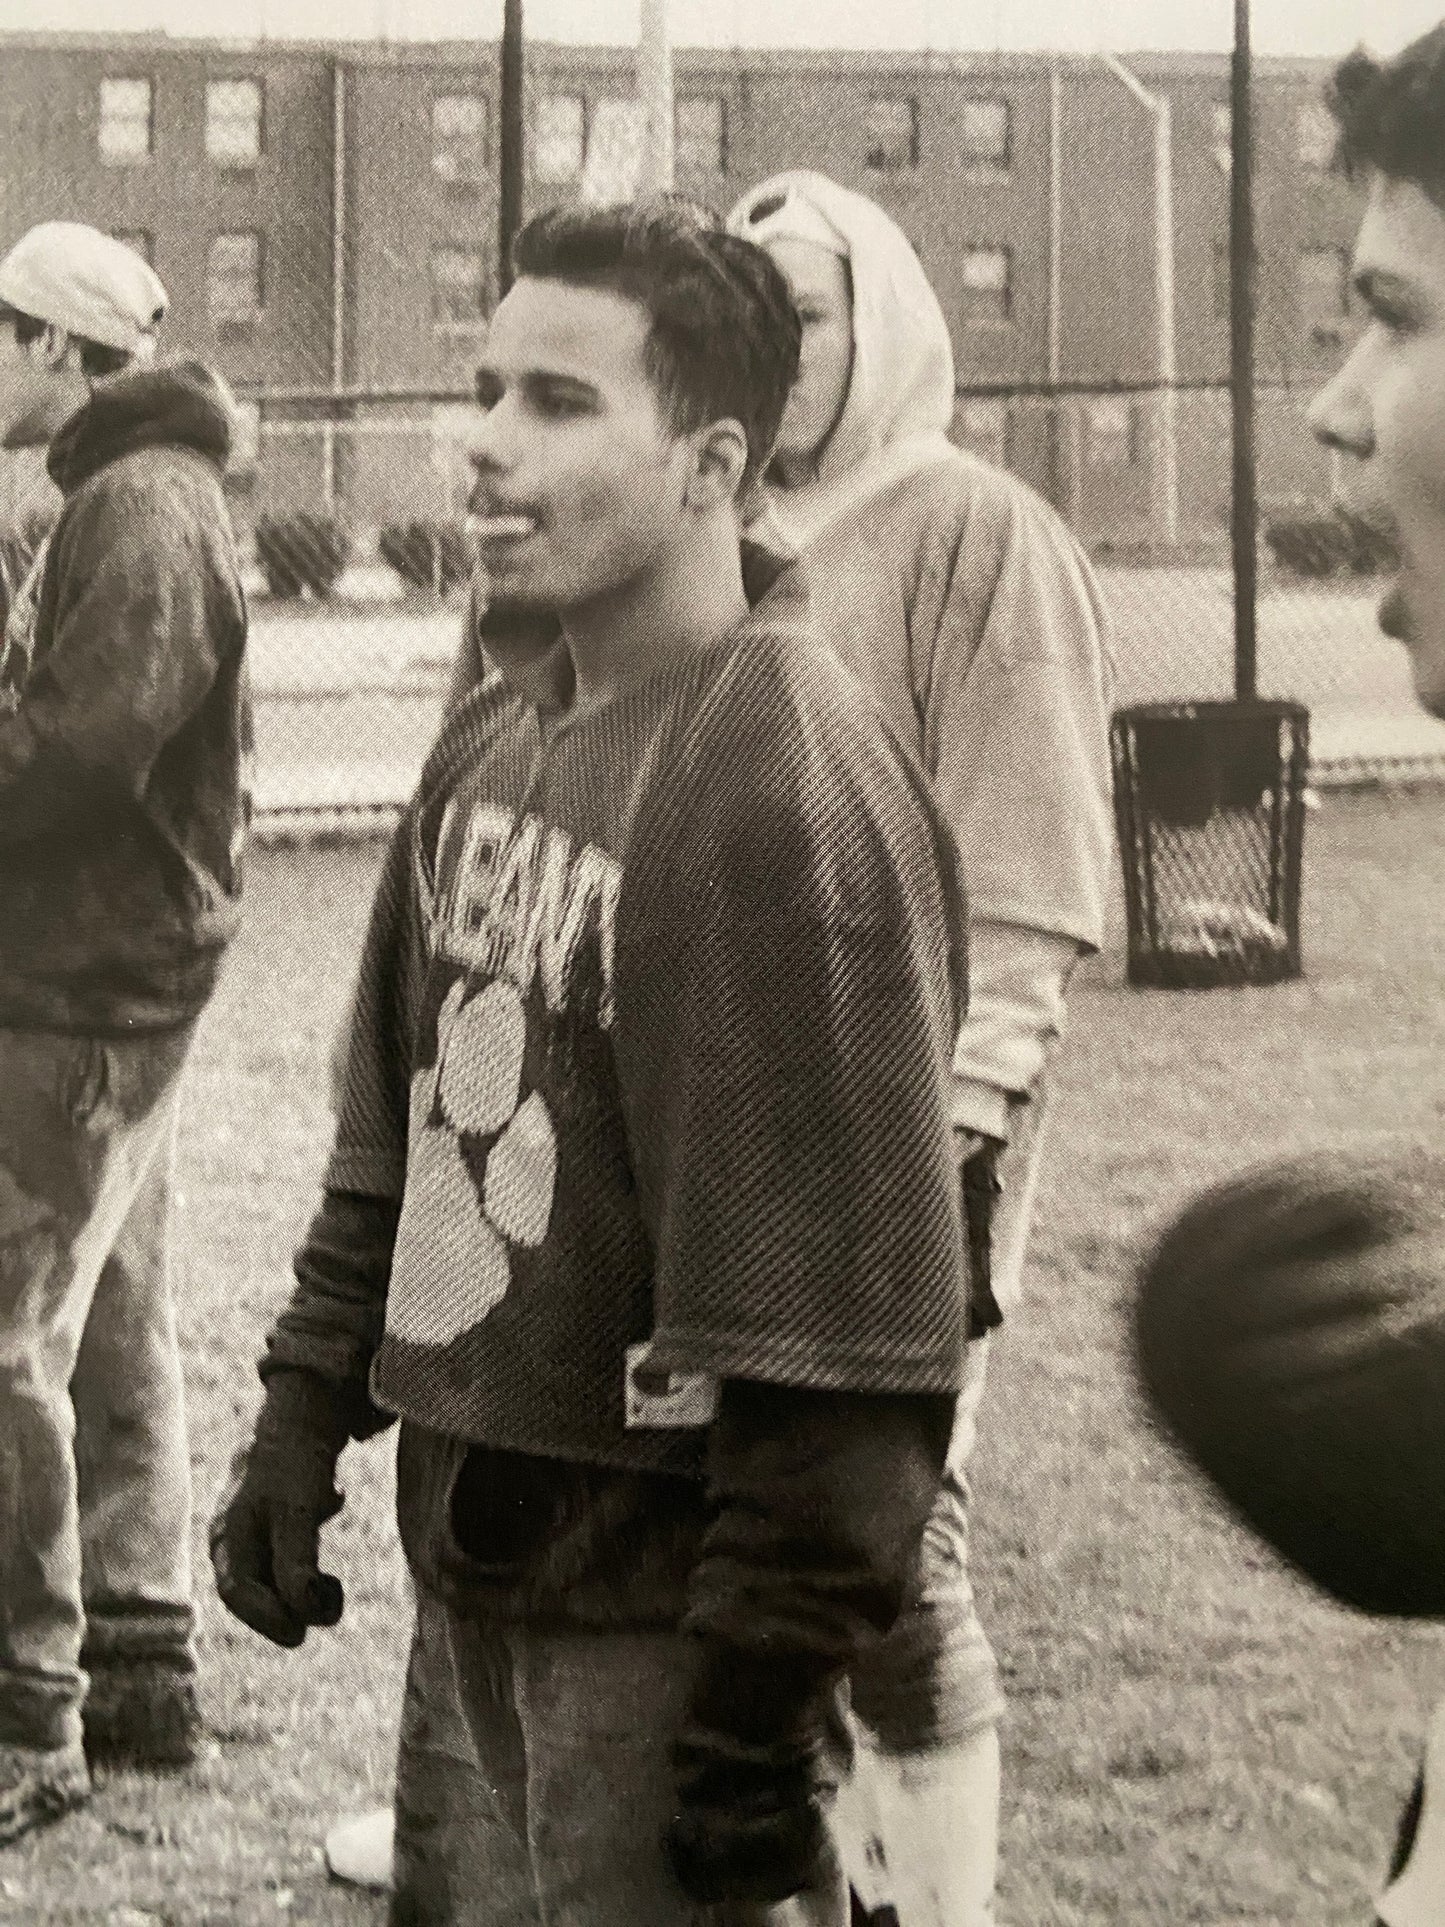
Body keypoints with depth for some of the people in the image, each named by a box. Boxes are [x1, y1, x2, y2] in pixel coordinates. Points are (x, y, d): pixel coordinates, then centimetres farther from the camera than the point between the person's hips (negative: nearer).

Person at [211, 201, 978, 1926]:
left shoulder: (786, 784, -19)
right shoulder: (492, 749, 8)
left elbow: (842, 1319, -21)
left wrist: (761, 1712, -21)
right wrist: (298, 1428, 12)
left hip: (664, 1600, -8)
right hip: (486, 1565, 8)